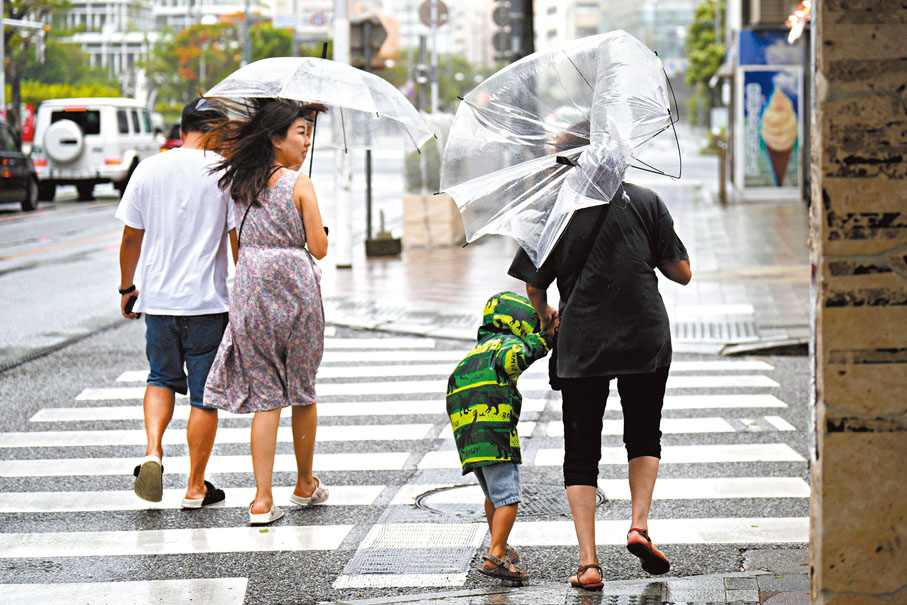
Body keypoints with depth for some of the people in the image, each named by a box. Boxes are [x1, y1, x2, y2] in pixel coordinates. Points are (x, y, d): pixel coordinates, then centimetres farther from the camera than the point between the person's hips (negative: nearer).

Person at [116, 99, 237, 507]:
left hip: (158, 297, 3)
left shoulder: (148, 170, 1)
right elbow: (239, 239, -8)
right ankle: (196, 487, 12)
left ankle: (152, 451, -1)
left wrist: (127, 288, 18)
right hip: (209, 300, -3)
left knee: (162, 378, 22)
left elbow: (131, 237, 6)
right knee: (205, 395, 7)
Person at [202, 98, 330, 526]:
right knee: (303, 393, 14)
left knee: (264, 397, 4)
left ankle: (263, 499, -4)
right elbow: (319, 248, -9)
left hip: (251, 296, 3)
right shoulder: (300, 185, -9)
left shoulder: (241, 181, 6)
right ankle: (305, 485, 29)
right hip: (297, 292, -3)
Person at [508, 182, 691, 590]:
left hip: (581, 345, 0)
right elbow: (682, 274, 3)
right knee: (644, 437, 22)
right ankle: (639, 525, 2)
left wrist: (547, 316, 29)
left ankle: (588, 562, -1)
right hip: (645, 338, 1)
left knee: (580, 454, 8)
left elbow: (533, 288, 8)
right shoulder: (645, 201, 2)